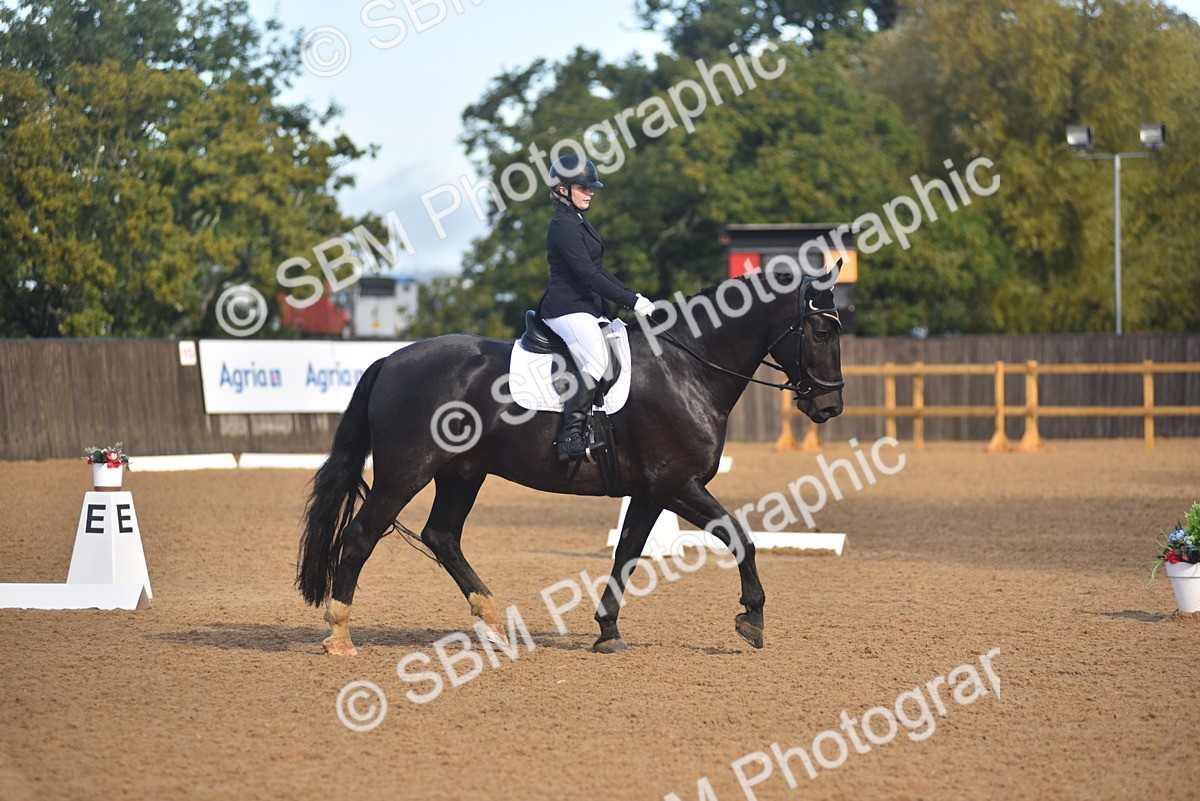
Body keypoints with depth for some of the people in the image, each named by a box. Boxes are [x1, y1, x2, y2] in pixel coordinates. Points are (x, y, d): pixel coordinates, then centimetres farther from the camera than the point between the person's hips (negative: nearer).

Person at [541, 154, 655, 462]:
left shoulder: (579, 222, 19)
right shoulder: (564, 226, -13)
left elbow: (598, 270, 22)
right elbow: (588, 275, -20)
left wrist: (634, 296, 11)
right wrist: (631, 301, -20)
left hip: (588, 309, 11)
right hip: (568, 309, -11)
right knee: (596, 362, -28)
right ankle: (570, 436, -33)